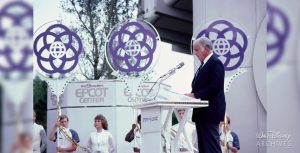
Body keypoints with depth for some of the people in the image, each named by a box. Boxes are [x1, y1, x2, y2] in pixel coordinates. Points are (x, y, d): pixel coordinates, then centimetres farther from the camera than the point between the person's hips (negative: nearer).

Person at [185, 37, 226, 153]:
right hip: (201, 113, 10)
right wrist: (191, 95, 2)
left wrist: (195, 95, -20)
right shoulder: (203, 65, 20)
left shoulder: (215, 63, -10)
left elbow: (214, 87, -19)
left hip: (210, 111, -10)